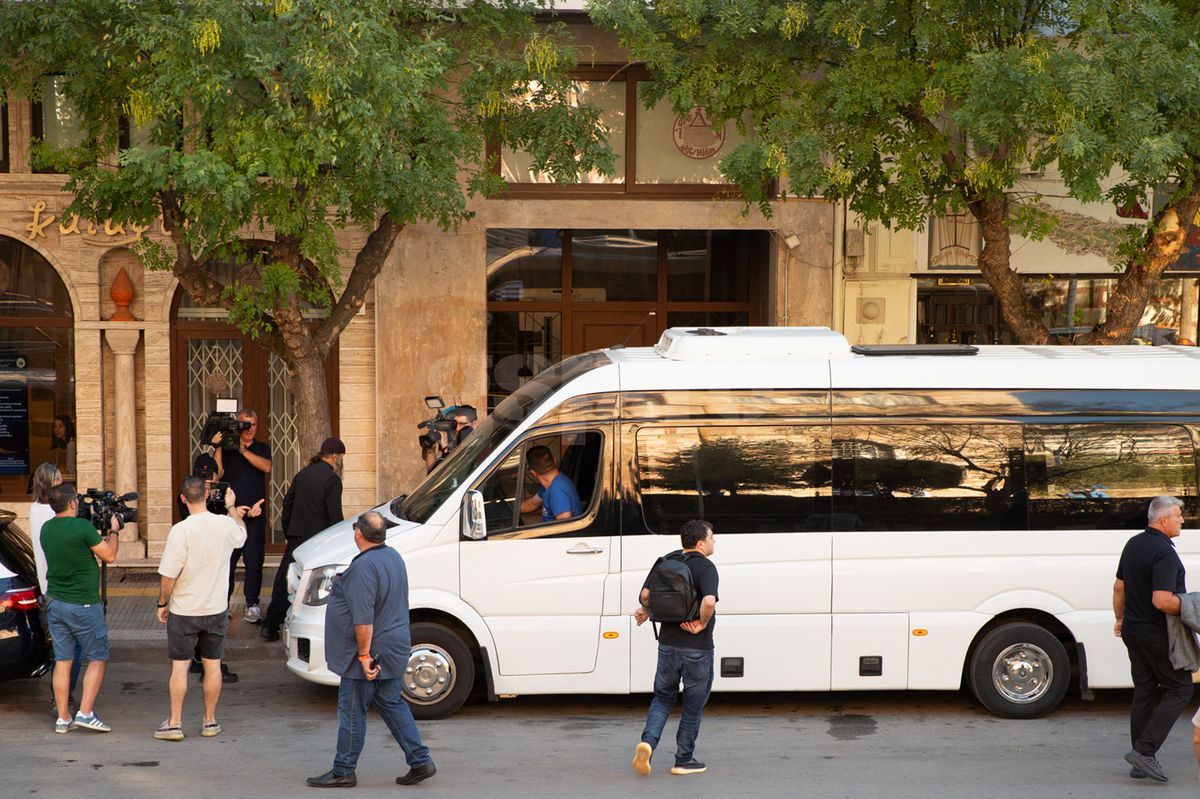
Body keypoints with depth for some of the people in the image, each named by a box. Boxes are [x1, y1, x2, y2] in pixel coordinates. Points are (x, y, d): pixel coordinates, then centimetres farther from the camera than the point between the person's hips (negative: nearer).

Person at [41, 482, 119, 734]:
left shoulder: (46, 529, 4)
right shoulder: (82, 527, -18)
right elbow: (109, 555, -9)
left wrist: (103, 533, 17)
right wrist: (113, 531, 6)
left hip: (55, 603, 6)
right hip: (83, 605, -6)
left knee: (62, 661, 9)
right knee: (97, 659, 6)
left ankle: (62, 718, 10)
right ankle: (85, 713, -2)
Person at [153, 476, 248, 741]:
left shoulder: (180, 531, -18)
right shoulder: (226, 525, -6)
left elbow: (168, 575, -16)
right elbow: (241, 535, 21)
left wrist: (162, 604, -1)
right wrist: (231, 507, 34)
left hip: (184, 610, -3)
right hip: (216, 609, 3)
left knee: (179, 666, 5)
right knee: (212, 665, 12)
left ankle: (175, 723, 7)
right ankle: (210, 721, 18)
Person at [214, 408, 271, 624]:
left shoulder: (262, 448, 12)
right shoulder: (227, 448, 6)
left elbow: (266, 467, -9)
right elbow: (216, 473, -8)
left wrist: (243, 451, -15)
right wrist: (218, 448, -15)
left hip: (255, 515, 1)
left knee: (254, 562, -1)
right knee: (227, 561, -1)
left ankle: (252, 606, 5)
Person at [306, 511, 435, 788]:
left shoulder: (364, 566, -23)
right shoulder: (393, 557, 8)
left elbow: (363, 618, -27)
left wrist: (364, 656, -24)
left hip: (370, 652, -9)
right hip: (394, 649, 9)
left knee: (352, 711, 2)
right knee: (392, 704, 16)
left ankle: (343, 771, 11)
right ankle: (420, 762, 14)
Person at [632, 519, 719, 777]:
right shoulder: (705, 567, -15)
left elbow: (645, 594, -1)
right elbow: (709, 602, -32)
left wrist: (646, 611, 20)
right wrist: (702, 624, -15)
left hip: (668, 643, 5)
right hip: (697, 648, -5)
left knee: (662, 697, 18)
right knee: (693, 705, 10)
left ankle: (648, 741, -5)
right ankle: (684, 760, 18)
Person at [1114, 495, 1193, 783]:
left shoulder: (1132, 544, 9)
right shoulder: (1164, 552, -21)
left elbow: (1119, 587, 17)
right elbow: (1162, 601, -28)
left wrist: (1120, 619, 28)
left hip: (1133, 630, 9)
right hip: (1158, 634, -9)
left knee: (1144, 692, 13)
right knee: (1179, 689, 1)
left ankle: (1141, 763, 15)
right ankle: (1145, 751, -8)